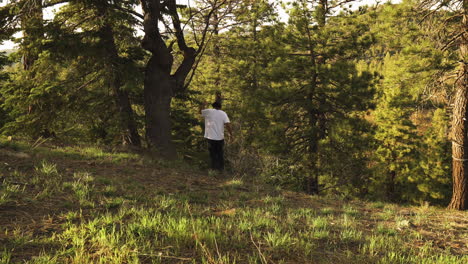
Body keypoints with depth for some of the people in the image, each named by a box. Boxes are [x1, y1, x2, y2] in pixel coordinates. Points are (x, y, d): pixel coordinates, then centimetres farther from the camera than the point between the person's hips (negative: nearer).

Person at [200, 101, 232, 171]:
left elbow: (200, 111, 15)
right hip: (220, 137, 1)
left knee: (213, 154, 8)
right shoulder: (223, 114, 0)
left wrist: (203, 105, 33)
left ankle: (214, 168, 9)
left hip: (211, 137, -1)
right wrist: (231, 134, -3)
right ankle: (221, 168, 18)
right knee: (220, 154, 13)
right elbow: (228, 124, -11)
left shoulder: (209, 112, -2)